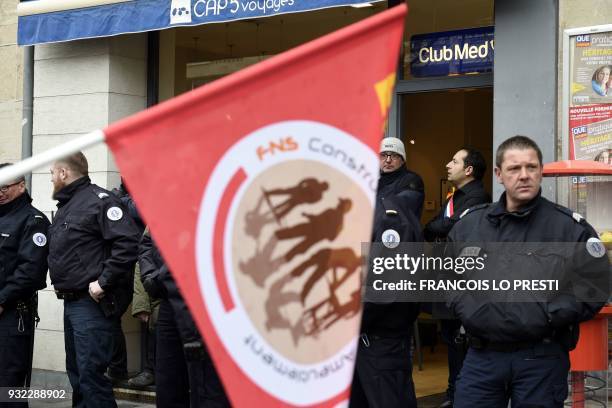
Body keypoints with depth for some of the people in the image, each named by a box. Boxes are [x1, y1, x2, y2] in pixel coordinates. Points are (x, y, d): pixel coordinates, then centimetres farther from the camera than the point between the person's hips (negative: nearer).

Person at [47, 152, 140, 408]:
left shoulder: (99, 200, -12)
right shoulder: (65, 207, 18)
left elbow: (127, 243, -23)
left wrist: (103, 283, -22)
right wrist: (60, 282, 11)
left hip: (92, 303, -10)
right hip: (70, 302, 10)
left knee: (90, 374, -12)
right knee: (76, 372, 15)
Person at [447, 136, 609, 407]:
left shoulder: (571, 227, 0)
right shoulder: (469, 224, 11)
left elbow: (594, 287, -3)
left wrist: (549, 316, -13)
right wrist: (464, 307, 3)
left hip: (542, 358, -3)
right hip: (481, 355, 3)